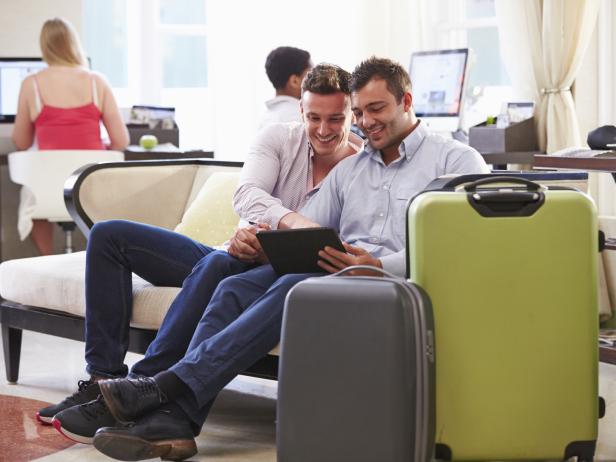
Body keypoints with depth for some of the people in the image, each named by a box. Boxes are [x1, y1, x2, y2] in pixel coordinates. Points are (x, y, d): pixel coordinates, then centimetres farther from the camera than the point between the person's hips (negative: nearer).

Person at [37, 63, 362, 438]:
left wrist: (264, 236, -32)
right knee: (108, 236, -3)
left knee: (219, 264, -41)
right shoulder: (280, 139, 4)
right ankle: (104, 377, -14)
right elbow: (246, 195, -15)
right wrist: (291, 221, -37)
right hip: (226, 258, 6)